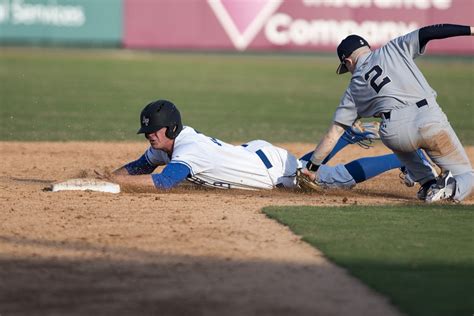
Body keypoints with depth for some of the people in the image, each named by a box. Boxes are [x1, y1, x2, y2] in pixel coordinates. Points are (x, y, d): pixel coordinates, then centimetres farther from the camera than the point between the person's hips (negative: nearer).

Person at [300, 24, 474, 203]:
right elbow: (427, 33, 10)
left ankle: (428, 183, 17)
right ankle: (452, 188, -20)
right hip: (431, 120, -1)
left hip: (395, 132, 1)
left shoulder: (354, 88, 24)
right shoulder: (394, 48, 23)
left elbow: (333, 134, 23)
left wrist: (312, 167, 30)